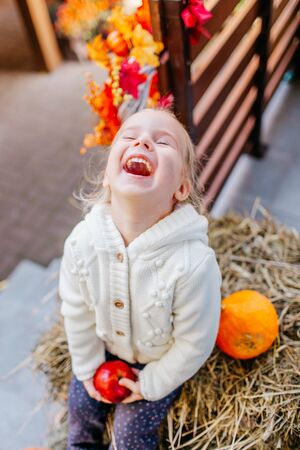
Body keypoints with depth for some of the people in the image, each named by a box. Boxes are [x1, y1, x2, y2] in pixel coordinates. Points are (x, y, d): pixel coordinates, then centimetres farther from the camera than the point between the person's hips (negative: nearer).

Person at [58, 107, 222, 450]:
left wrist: (152, 384, -10)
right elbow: (76, 314, -10)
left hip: (162, 360, -3)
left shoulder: (194, 263, -41)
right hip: (105, 347, 4)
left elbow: (194, 344, -24)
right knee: (81, 403, 22)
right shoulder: (81, 242, -28)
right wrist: (88, 367, 2)